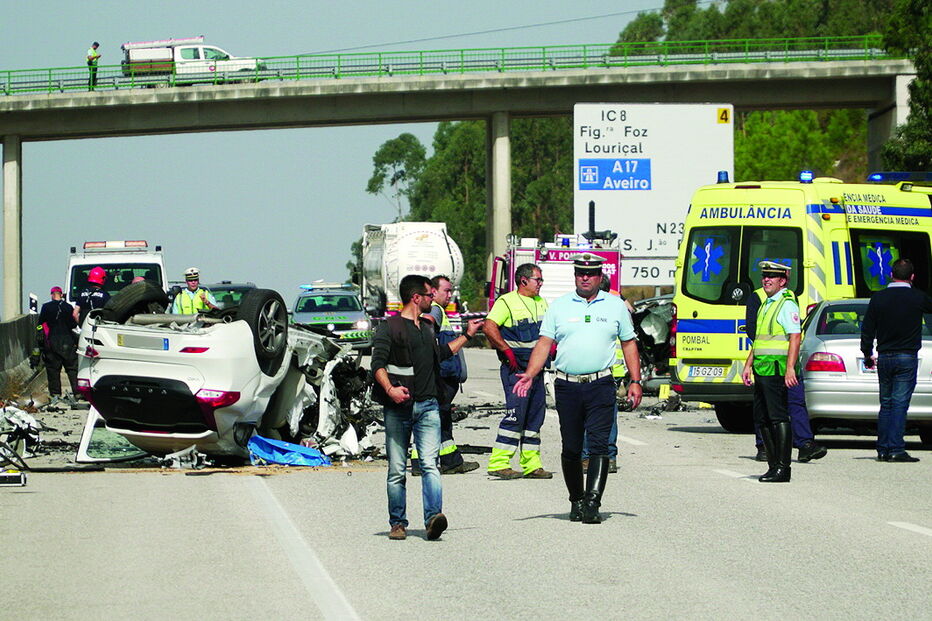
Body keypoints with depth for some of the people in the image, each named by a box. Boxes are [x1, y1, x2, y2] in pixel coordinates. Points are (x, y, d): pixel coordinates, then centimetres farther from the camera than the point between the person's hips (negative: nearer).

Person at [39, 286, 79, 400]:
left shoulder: (46, 307, -3)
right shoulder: (68, 307, -2)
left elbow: (40, 324, 1)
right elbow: (73, 324, -1)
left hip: (51, 341, 0)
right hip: (67, 341, 0)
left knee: (53, 368, 6)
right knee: (72, 367, 5)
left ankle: (55, 392, 4)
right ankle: (76, 390, -2)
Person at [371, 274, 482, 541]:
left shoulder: (427, 328, 22)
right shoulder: (389, 327, 0)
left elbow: (440, 354, 39)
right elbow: (378, 364, -11)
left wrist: (466, 335, 43)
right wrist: (390, 389, -27)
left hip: (427, 406, 4)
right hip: (398, 408, -4)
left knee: (430, 464, -12)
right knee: (397, 470, 1)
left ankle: (433, 517, -24)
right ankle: (398, 523, 10)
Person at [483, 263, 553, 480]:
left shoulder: (541, 303, 17)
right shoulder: (507, 302, -8)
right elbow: (489, 327, -19)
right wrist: (507, 351, -20)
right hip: (516, 368, -8)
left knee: (535, 416, 8)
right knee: (515, 414, -13)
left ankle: (531, 465, 13)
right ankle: (498, 463, -12)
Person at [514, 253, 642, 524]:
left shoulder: (615, 306, 10)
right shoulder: (559, 306, 9)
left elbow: (629, 344, 14)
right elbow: (544, 343, 5)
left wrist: (635, 382, 6)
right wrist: (529, 375, -9)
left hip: (601, 385, -1)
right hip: (567, 386, 1)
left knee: (599, 445, -12)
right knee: (571, 448, 6)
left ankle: (592, 502, -17)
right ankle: (576, 501, 18)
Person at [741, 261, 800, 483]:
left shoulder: (787, 304, -7)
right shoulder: (766, 305, 21)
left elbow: (795, 337, -16)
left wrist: (790, 368, -24)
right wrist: (748, 365, 22)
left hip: (776, 371, -10)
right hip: (761, 371, 10)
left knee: (778, 418, -10)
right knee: (762, 420, 10)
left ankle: (782, 468, -10)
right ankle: (774, 465, 15)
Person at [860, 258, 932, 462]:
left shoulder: (878, 298, 1)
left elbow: (867, 330, 5)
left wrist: (868, 355, 16)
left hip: (884, 358, 3)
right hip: (907, 357, -3)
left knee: (886, 404, 12)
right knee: (899, 403, -5)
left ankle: (883, 449, 11)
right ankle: (896, 449, -11)